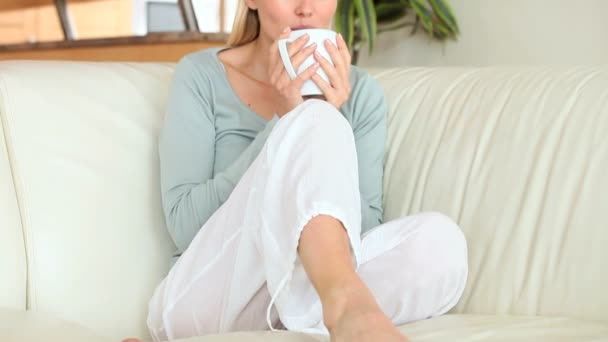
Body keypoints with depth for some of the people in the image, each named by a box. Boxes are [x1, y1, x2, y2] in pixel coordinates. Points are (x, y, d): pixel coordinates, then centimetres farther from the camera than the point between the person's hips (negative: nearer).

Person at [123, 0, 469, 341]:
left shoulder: (362, 92, 9)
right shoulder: (201, 75, 2)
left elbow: (363, 229, 1)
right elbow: (184, 225, -8)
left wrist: (325, 137, -14)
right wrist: (289, 121, -14)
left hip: (302, 302, 3)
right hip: (206, 299, -3)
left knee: (439, 239, -26)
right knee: (314, 121, -25)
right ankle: (344, 305, -49)